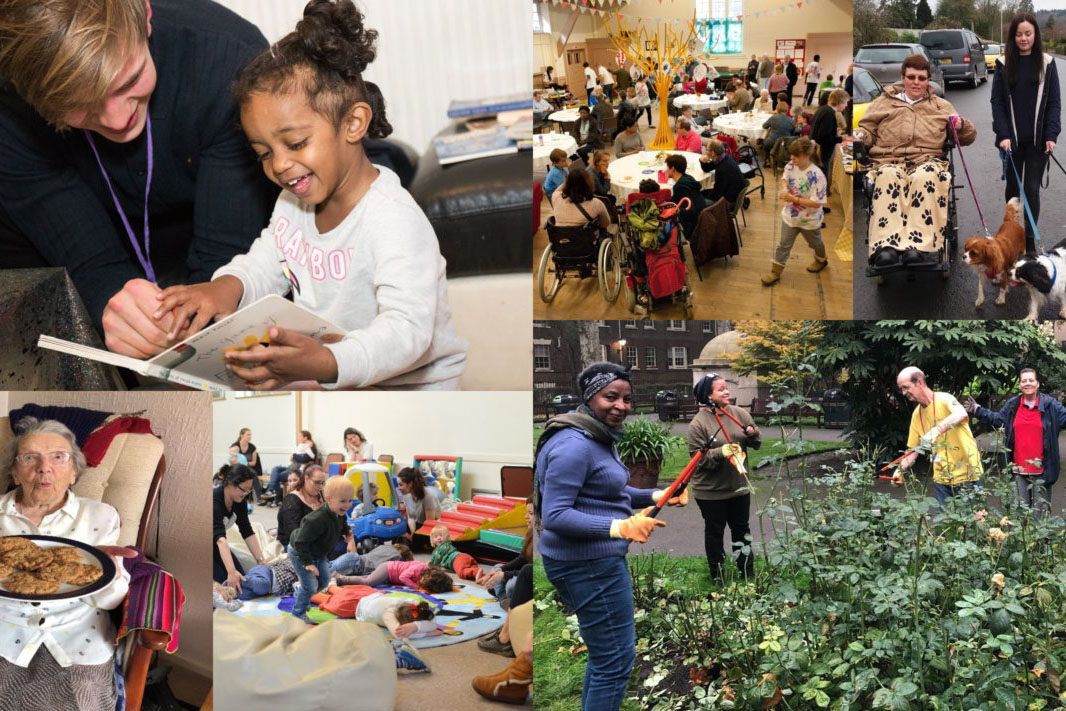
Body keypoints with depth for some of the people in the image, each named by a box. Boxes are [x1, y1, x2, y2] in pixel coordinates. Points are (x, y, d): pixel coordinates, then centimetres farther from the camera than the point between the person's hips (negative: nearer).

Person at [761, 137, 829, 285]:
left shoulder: (816, 176, -34)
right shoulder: (791, 166, -15)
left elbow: (817, 203, -32)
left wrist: (794, 199, -35)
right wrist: (784, 188, -16)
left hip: (809, 220, -4)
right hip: (790, 216, 4)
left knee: (815, 243, 24)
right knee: (783, 245, 11)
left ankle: (821, 260, 53)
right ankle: (775, 272, 23)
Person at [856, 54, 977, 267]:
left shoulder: (941, 106, 29)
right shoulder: (884, 101, 28)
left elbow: (969, 137, 29)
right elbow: (867, 129, 25)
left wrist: (961, 125, 5)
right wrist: (859, 137, 1)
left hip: (926, 160, 0)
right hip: (888, 161, 0)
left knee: (924, 177, -39)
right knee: (888, 177, -39)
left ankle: (916, 244, -52)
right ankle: (885, 245, -55)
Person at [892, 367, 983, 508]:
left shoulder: (944, 400, -12)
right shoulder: (916, 415, 8)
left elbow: (961, 414, -35)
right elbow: (913, 449, 15)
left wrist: (936, 431, -47)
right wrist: (900, 469, -2)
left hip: (967, 475, -6)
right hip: (941, 479, 6)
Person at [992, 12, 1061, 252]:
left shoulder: (1046, 63, 1)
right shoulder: (1004, 64, 1)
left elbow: (1054, 102, 1)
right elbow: (997, 101, 0)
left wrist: (1051, 135, -8)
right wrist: (1003, 135, -10)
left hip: (1038, 139, -1)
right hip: (1012, 138, 1)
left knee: (1032, 189, -2)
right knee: (1013, 186, 12)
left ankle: (1030, 241, 3)